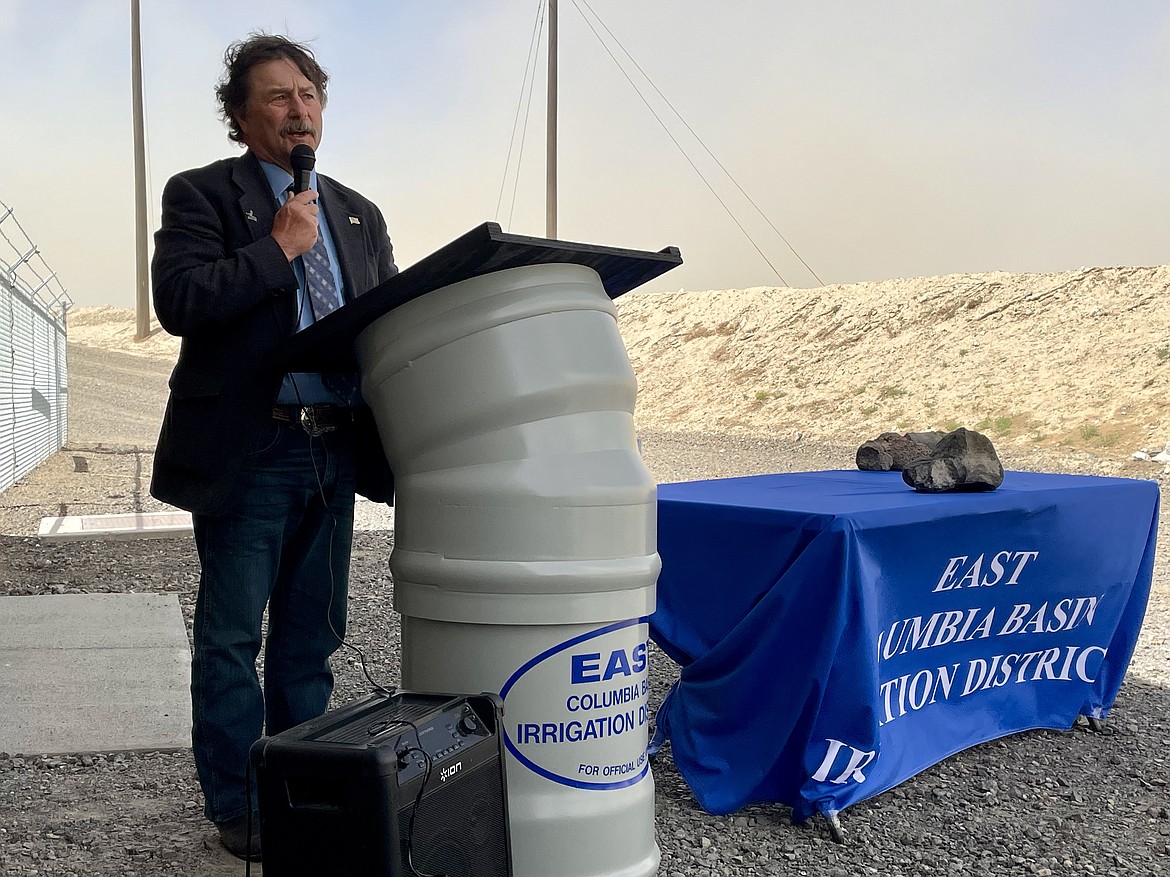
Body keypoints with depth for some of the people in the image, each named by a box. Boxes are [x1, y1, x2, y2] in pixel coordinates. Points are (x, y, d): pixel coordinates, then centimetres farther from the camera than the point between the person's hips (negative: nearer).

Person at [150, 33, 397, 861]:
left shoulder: (359, 215, 17)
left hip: (336, 451, 5)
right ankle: (238, 809, 17)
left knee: (311, 637, 13)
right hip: (248, 451, -5)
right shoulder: (201, 194, 1)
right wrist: (279, 247, -14)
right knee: (232, 640, 3)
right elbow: (178, 300, -14)